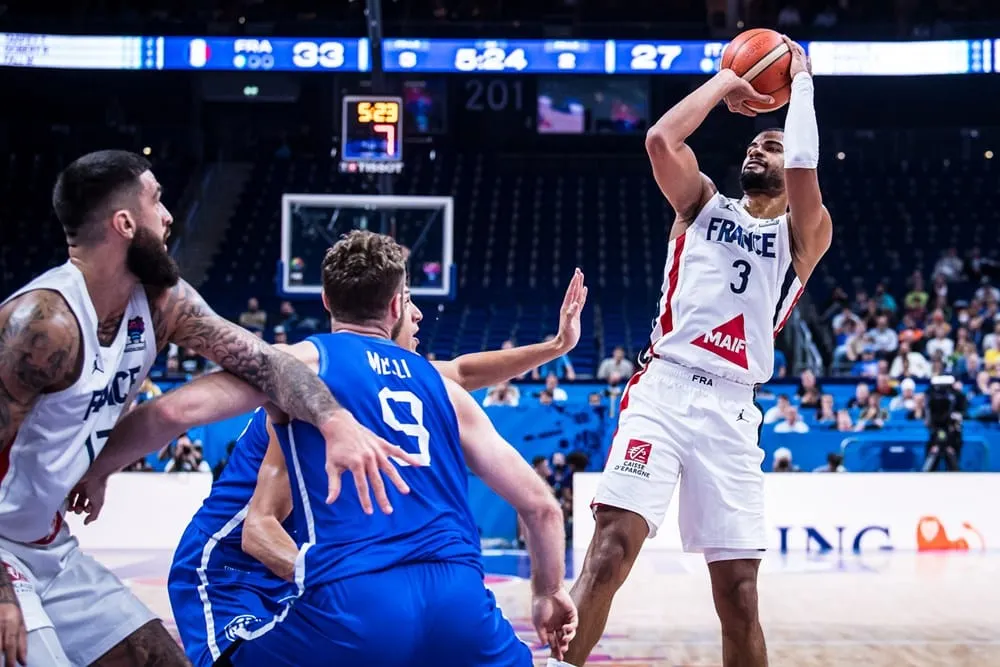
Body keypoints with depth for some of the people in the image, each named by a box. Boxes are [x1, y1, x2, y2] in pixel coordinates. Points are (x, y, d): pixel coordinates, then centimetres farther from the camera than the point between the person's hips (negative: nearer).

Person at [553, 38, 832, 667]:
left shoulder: (804, 235, 13)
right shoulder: (703, 203, 17)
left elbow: (806, 167, -7)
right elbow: (661, 139, -2)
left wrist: (801, 80, 7)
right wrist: (725, 82, 10)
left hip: (730, 410, 1)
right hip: (663, 390, 0)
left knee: (740, 591, 0)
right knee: (612, 547, -19)